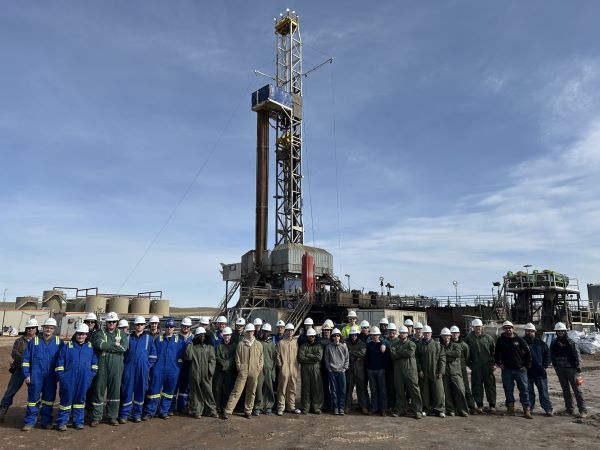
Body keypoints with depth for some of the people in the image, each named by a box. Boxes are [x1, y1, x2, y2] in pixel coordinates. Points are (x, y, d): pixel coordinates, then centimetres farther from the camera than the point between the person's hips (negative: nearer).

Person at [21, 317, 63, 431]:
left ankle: (46, 421, 19)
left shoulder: (59, 342, 3)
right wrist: (27, 375, -2)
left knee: (49, 398, 8)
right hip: (36, 376, -1)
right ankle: (30, 421, 16)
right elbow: (26, 359, 4)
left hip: (51, 377, 1)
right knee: (33, 397, 3)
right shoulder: (34, 341, 1)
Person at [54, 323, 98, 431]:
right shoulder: (67, 347, 0)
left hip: (84, 380, 2)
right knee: (66, 399, 2)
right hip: (69, 380, -2)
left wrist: (91, 375, 6)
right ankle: (62, 422, 16)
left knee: (80, 399, 10)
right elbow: (59, 364, 1)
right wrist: (61, 377, -4)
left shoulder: (91, 348, 7)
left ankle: (78, 421, 21)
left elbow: (94, 363, 14)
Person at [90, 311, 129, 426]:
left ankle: (112, 416, 19)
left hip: (116, 366, 1)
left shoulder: (122, 334, 10)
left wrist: (107, 347, -9)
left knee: (115, 390, 7)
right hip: (102, 365, -1)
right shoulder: (99, 333, 6)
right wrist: (115, 345, -10)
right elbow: (99, 345, -15)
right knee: (99, 390, 2)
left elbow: (124, 348, -8)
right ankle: (96, 417, 16)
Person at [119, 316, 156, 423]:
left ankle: (137, 414, 16)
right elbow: (123, 352, 13)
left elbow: (153, 354, 7)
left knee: (140, 390, 5)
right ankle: (124, 414, 7)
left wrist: (148, 366, 1)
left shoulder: (148, 338, 6)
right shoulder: (128, 338, 7)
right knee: (127, 390, -2)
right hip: (129, 367, 0)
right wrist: (125, 364, 5)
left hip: (143, 369, 0)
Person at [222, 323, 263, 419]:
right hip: (243, 372, -2)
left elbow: (261, 358, 11)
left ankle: (248, 411, 23)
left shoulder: (259, 345, 6)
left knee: (251, 392, 10)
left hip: (254, 373, 2)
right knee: (236, 391, -3)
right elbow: (237, 358, 4)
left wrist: (259, 369, 3)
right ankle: (227, 411, 2)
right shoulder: (241, 344, 1)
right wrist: (240, 368, -3)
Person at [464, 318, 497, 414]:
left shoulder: (488, 337, 6)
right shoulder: (469, 338, 3)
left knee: (490, 385, 2)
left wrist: (494, 363, 2)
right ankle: (479, 405, 13)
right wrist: (469, 364, 2)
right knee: (477, 386, 4)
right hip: (475, 366, 0)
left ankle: (492, 405, 11)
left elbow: (494, 351, 9)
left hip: (488, 365, 0)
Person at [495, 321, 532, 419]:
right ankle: (510, 408, 16)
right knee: (508, 390, 6)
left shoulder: (519, 340, 0)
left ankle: (526, 410, 5)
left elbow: (528, 353, 4)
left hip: (520, 369, -1)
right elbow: (496, 354, 15)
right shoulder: (500, 340, 4)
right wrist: (499, 364, 7)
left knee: (524, 389, -1)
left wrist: (527, 366, 0)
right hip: (506, 370, 1)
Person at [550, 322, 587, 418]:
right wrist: (556, 366, 6)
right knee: (565, 390, 10)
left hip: (571, 368, -4)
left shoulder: (571, 342, -4)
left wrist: (578, 367, -11)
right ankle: (569, 409, 18)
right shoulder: (554, 343, 7)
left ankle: (583, 410, 1)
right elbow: (552, 356, 12)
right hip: (560, 370, 4)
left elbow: (577, 355, -5)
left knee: (577, 389, -4)